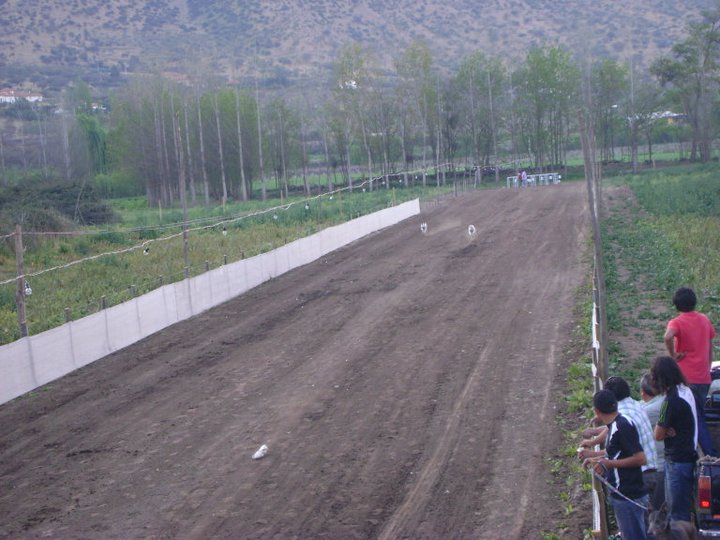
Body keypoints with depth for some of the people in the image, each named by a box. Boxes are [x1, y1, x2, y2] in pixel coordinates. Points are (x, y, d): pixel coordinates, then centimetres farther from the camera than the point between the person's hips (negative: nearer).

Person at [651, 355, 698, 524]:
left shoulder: (671, 400, -23)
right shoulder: (686, 391, 6)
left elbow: (658, 435, -16)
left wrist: (666, 432, 2)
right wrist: (669, 431, -9)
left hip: (678, 460, -10)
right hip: (688, 454, 10)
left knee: (678, 512, -1)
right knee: (672, 504, 21)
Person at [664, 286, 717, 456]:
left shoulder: (677, 322, -11)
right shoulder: (704, 319, 8)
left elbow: (667, 337, -34)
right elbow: (710, 348, 15)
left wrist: (673, 355, -18)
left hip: (687, 378, -5)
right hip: (704, 378, 6)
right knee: (699, 415, 17)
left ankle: (711, 455, 3)